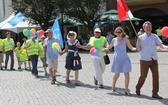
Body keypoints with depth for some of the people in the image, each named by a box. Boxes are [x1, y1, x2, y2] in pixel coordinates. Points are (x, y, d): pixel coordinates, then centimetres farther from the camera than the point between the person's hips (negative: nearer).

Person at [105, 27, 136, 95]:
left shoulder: (125, 40, -3)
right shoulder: (114, 40, 2)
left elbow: (131, 48, -4)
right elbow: (109, 47, 17)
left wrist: (137, 48, -24)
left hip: (124, 59, -1)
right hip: (117, 59, 1)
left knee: (127, 74, -9)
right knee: (117, 74, 8)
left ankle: (126, 90, -2)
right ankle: (113, 85, 36)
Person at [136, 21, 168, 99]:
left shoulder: (155, 36, 4)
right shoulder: (141, 37, -1)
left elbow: (161, 45, -5)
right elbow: (138, 49, -3)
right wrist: (139, 42, -20)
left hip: (154, 60, 2)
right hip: (144, 60, -2)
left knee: (156, 76, -2)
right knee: (143, 76, 3)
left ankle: (155, 93, 6)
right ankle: (138, 88, 28)